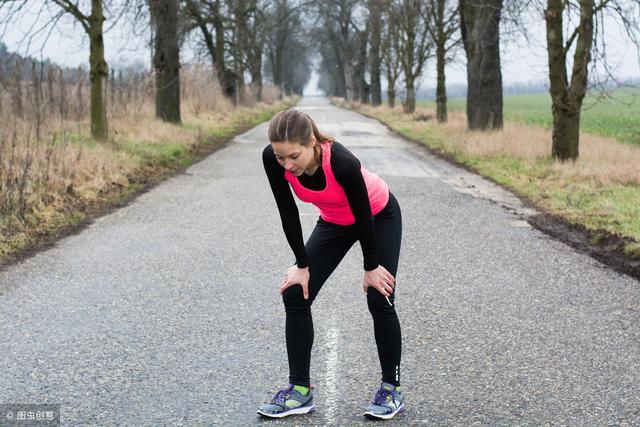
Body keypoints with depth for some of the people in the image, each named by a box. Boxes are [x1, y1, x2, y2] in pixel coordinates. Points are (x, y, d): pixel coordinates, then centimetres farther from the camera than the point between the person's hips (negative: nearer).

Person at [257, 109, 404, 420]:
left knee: (379, 299, -11)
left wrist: (371, 267, -13)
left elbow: (363, 215, -25)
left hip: (380, 216, -4)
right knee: (295, 294, -6)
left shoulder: (342, 162, -41)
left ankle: (391, 389, 7)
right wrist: (303, 266, -11)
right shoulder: (273, 159, -29)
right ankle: (300, 390, 3)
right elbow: (288, 213, -16)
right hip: (334, 222, 5)